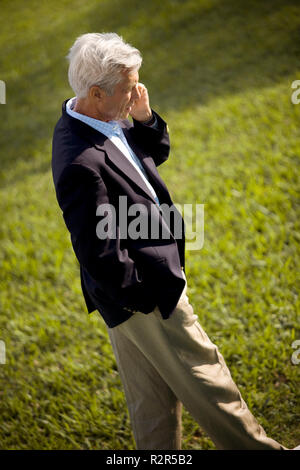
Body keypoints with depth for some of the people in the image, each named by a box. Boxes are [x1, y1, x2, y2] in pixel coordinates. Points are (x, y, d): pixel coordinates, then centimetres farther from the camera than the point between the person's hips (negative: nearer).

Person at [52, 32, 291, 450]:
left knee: (153, 392, 21)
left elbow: (156, 153, 15)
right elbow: (98, 252, -28)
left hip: (133, 291, 10)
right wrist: (142, 293, -16)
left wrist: (145, 118, -5)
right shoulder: (82, 163, -31)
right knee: (202, 375, 9)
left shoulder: (103, 122, 0)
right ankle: (253, 446, 26)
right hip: (143, 292, -10)